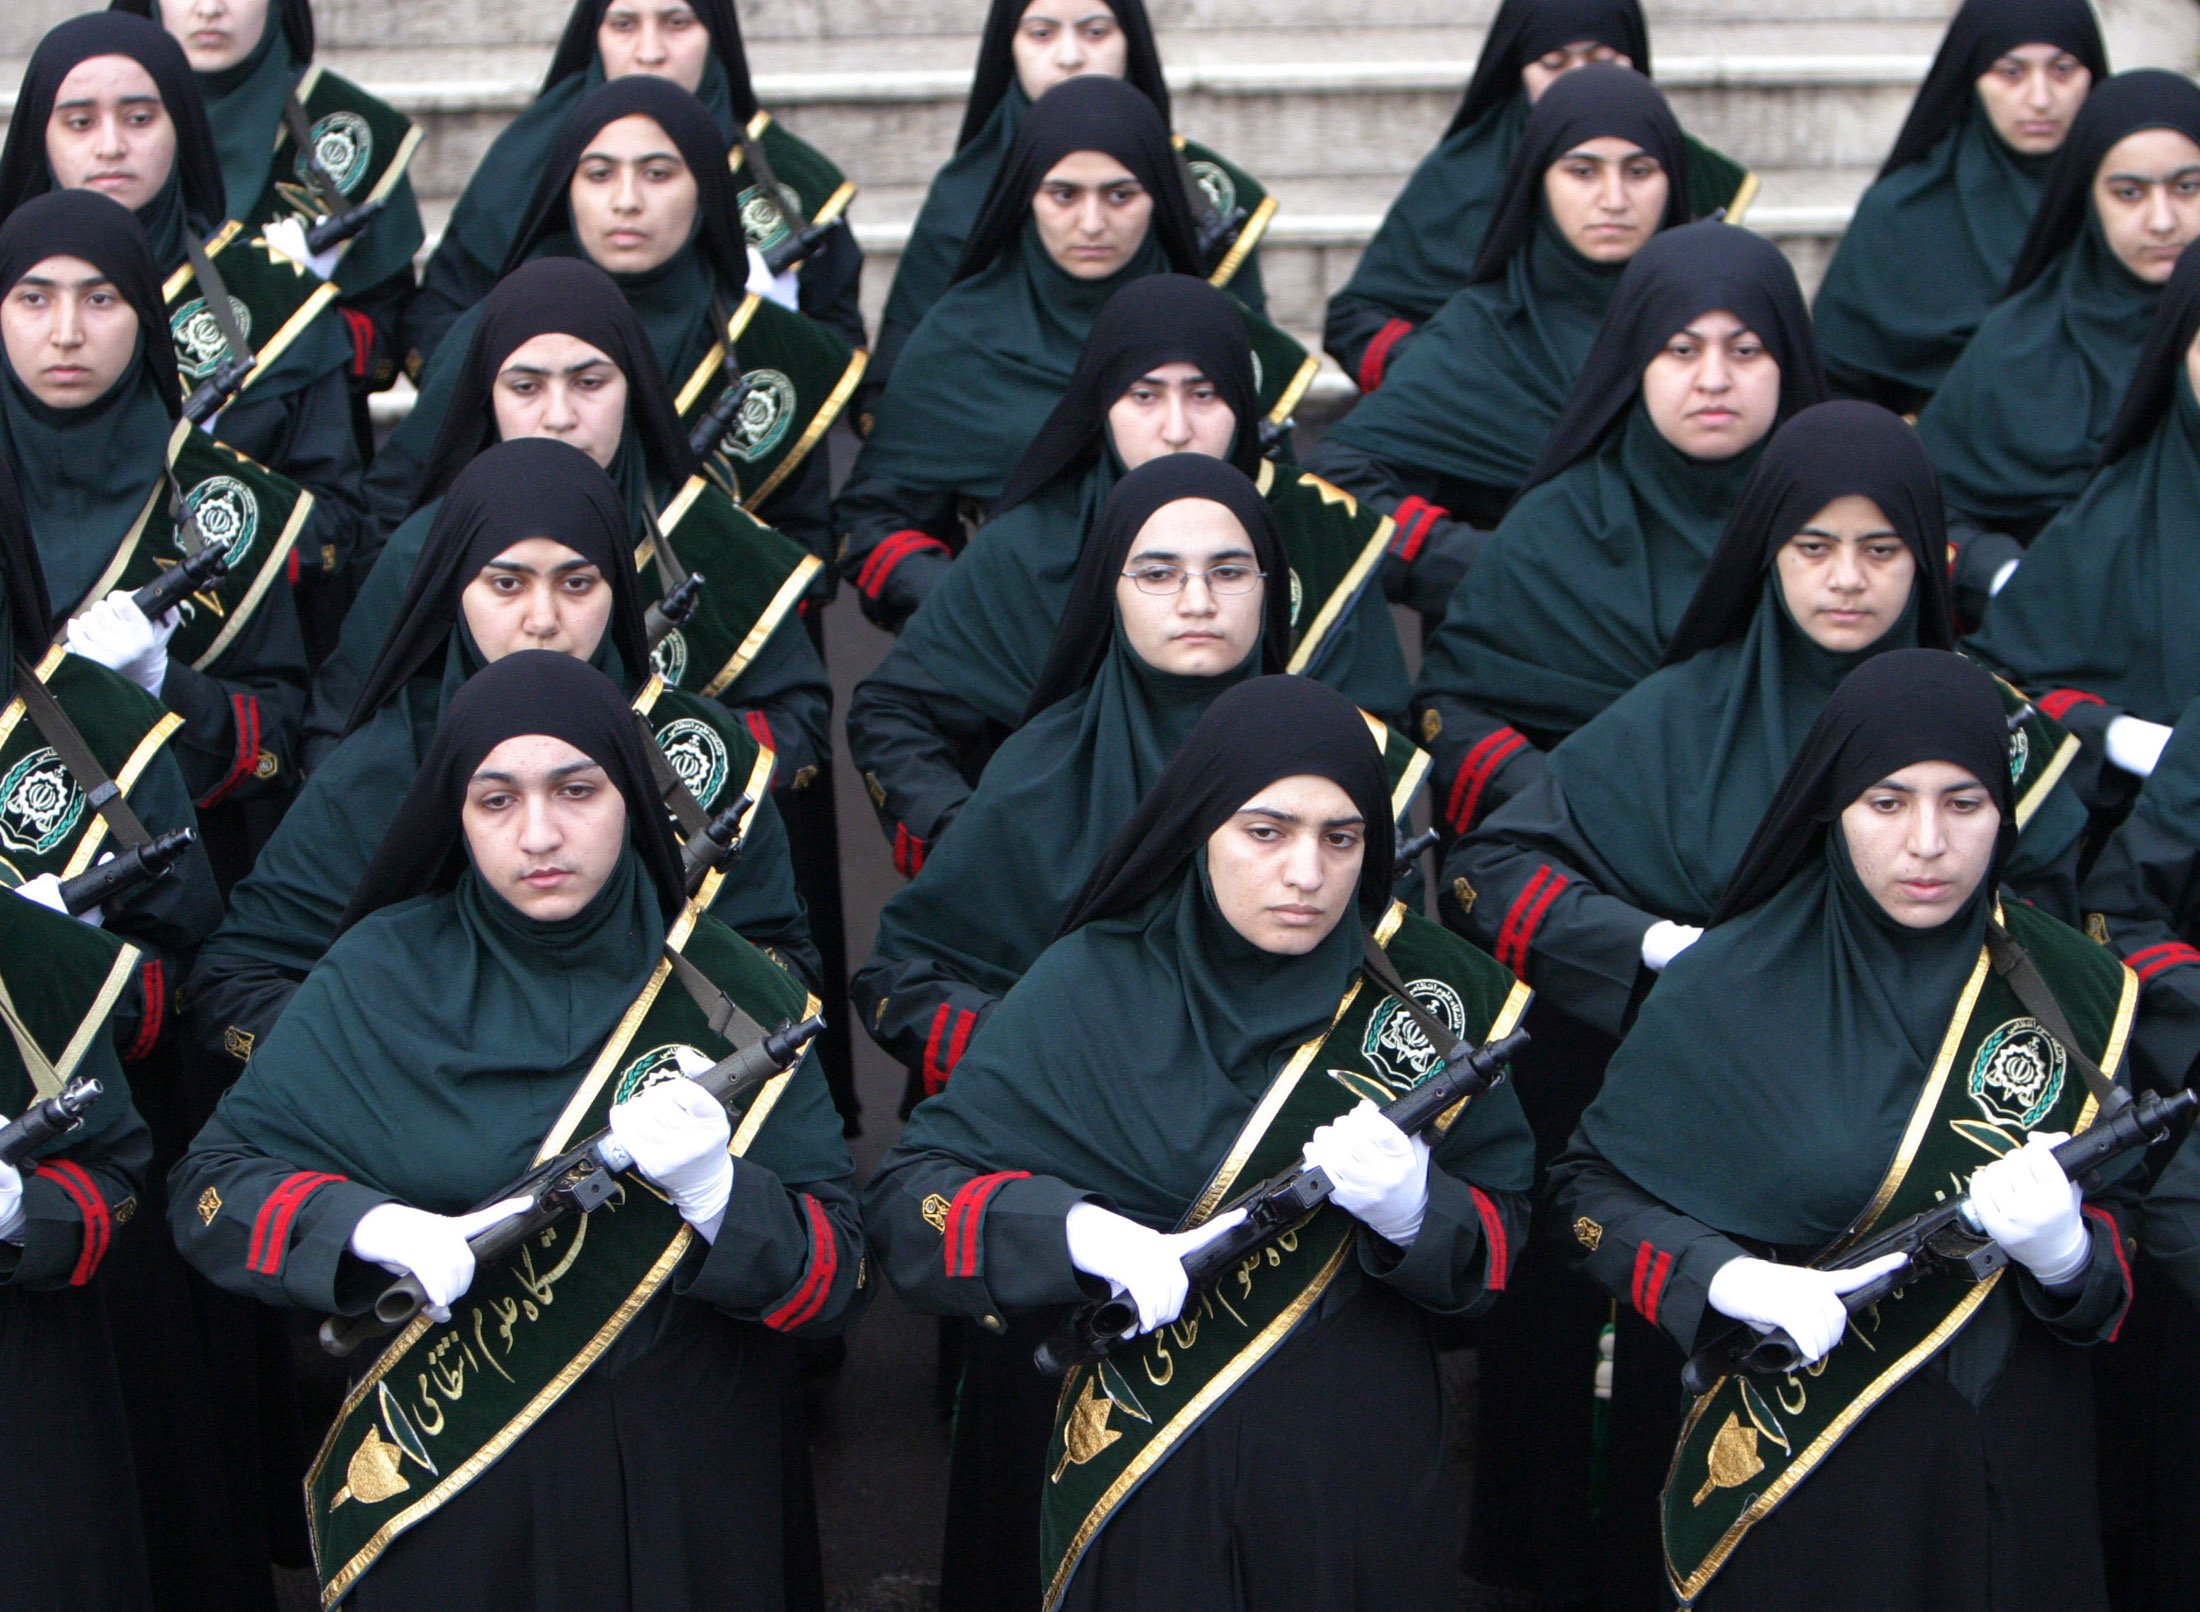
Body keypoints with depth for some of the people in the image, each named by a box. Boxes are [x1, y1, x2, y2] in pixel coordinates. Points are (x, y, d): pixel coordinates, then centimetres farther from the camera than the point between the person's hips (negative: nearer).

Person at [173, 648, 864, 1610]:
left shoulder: (734, 999, -5)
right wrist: (370, 1227, -22)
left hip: (679, 1493, 0)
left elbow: (838, 1277, -8)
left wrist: (715, 1191, -27)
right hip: (437, 1476, 0)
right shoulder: (383, 978, -4)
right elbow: (214, 1187, -5)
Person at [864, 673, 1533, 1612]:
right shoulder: (1090, 989, -8)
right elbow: (905, 1198, -10)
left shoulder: (1428, 990, -4)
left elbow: (1503, 1244, -2)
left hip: (1360, 1473, 1)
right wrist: (1079, 1232, -27)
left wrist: (1415, 1211, -23)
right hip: (1139, 1488, -1)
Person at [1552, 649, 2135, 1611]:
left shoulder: (2075, 995, -3)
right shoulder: (1731, 992, -9)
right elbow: (1589, 1186, -2)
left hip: (2009, 1465, 2)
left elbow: (2119, 1253, 1)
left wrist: (2064, 1251, -22)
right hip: (1785, 1463, -2)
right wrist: (1726, 1278, -19)